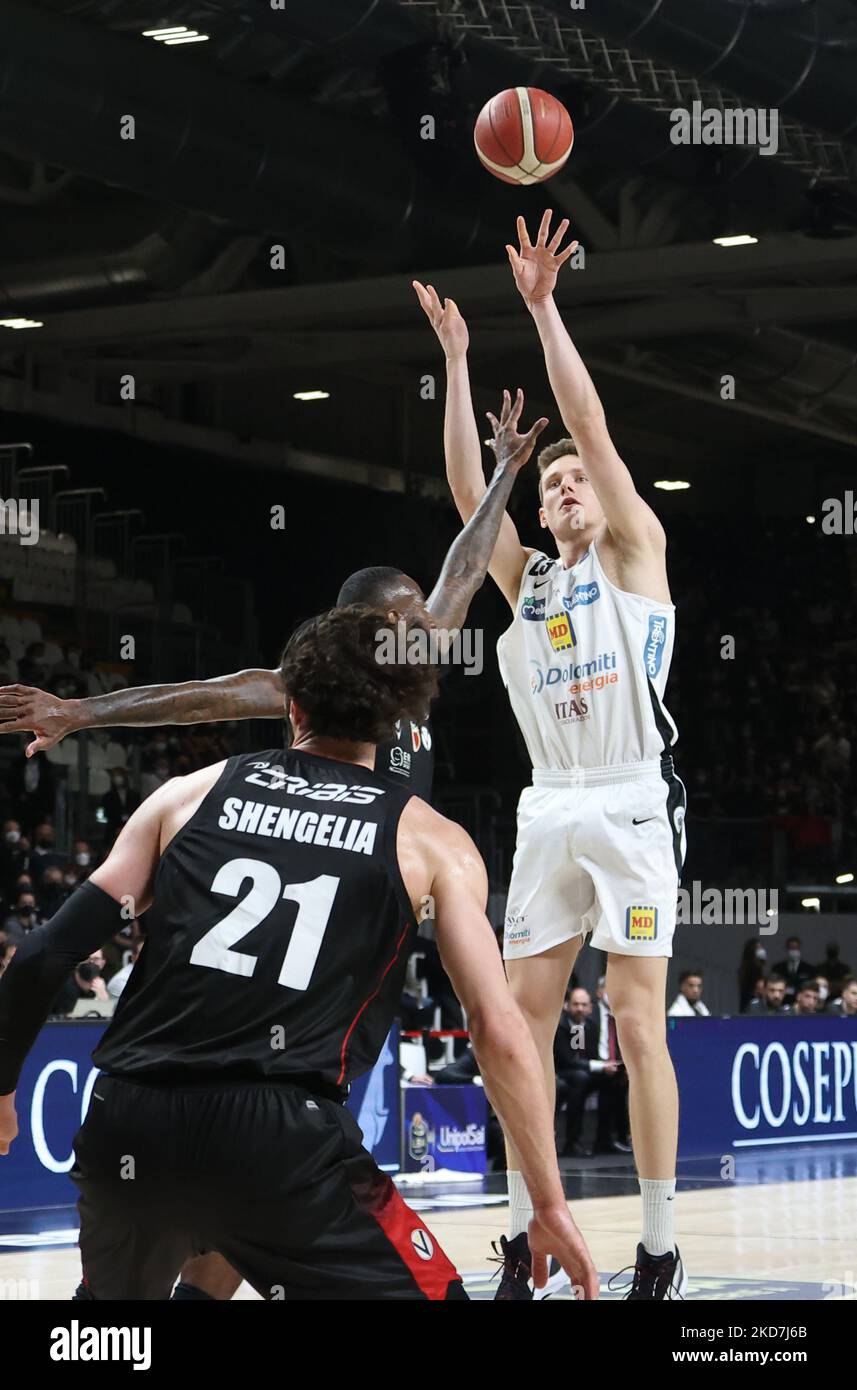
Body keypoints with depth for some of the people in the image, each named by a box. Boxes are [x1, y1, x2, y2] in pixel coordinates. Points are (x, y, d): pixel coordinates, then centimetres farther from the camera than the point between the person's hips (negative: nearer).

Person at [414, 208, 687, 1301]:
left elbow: (589, 422, -3)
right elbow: (467, 487, 9)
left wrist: (543, 306, -5)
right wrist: (456, 356, 8)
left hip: (631, 808, -5)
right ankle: (528, 1237, 8)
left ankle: (661, 1251, -2)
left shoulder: (635, 551, 6)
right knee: (524, 1020, 1)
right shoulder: (525, 580, 18)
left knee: (638, 1025, -7)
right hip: (549, 811, 5)